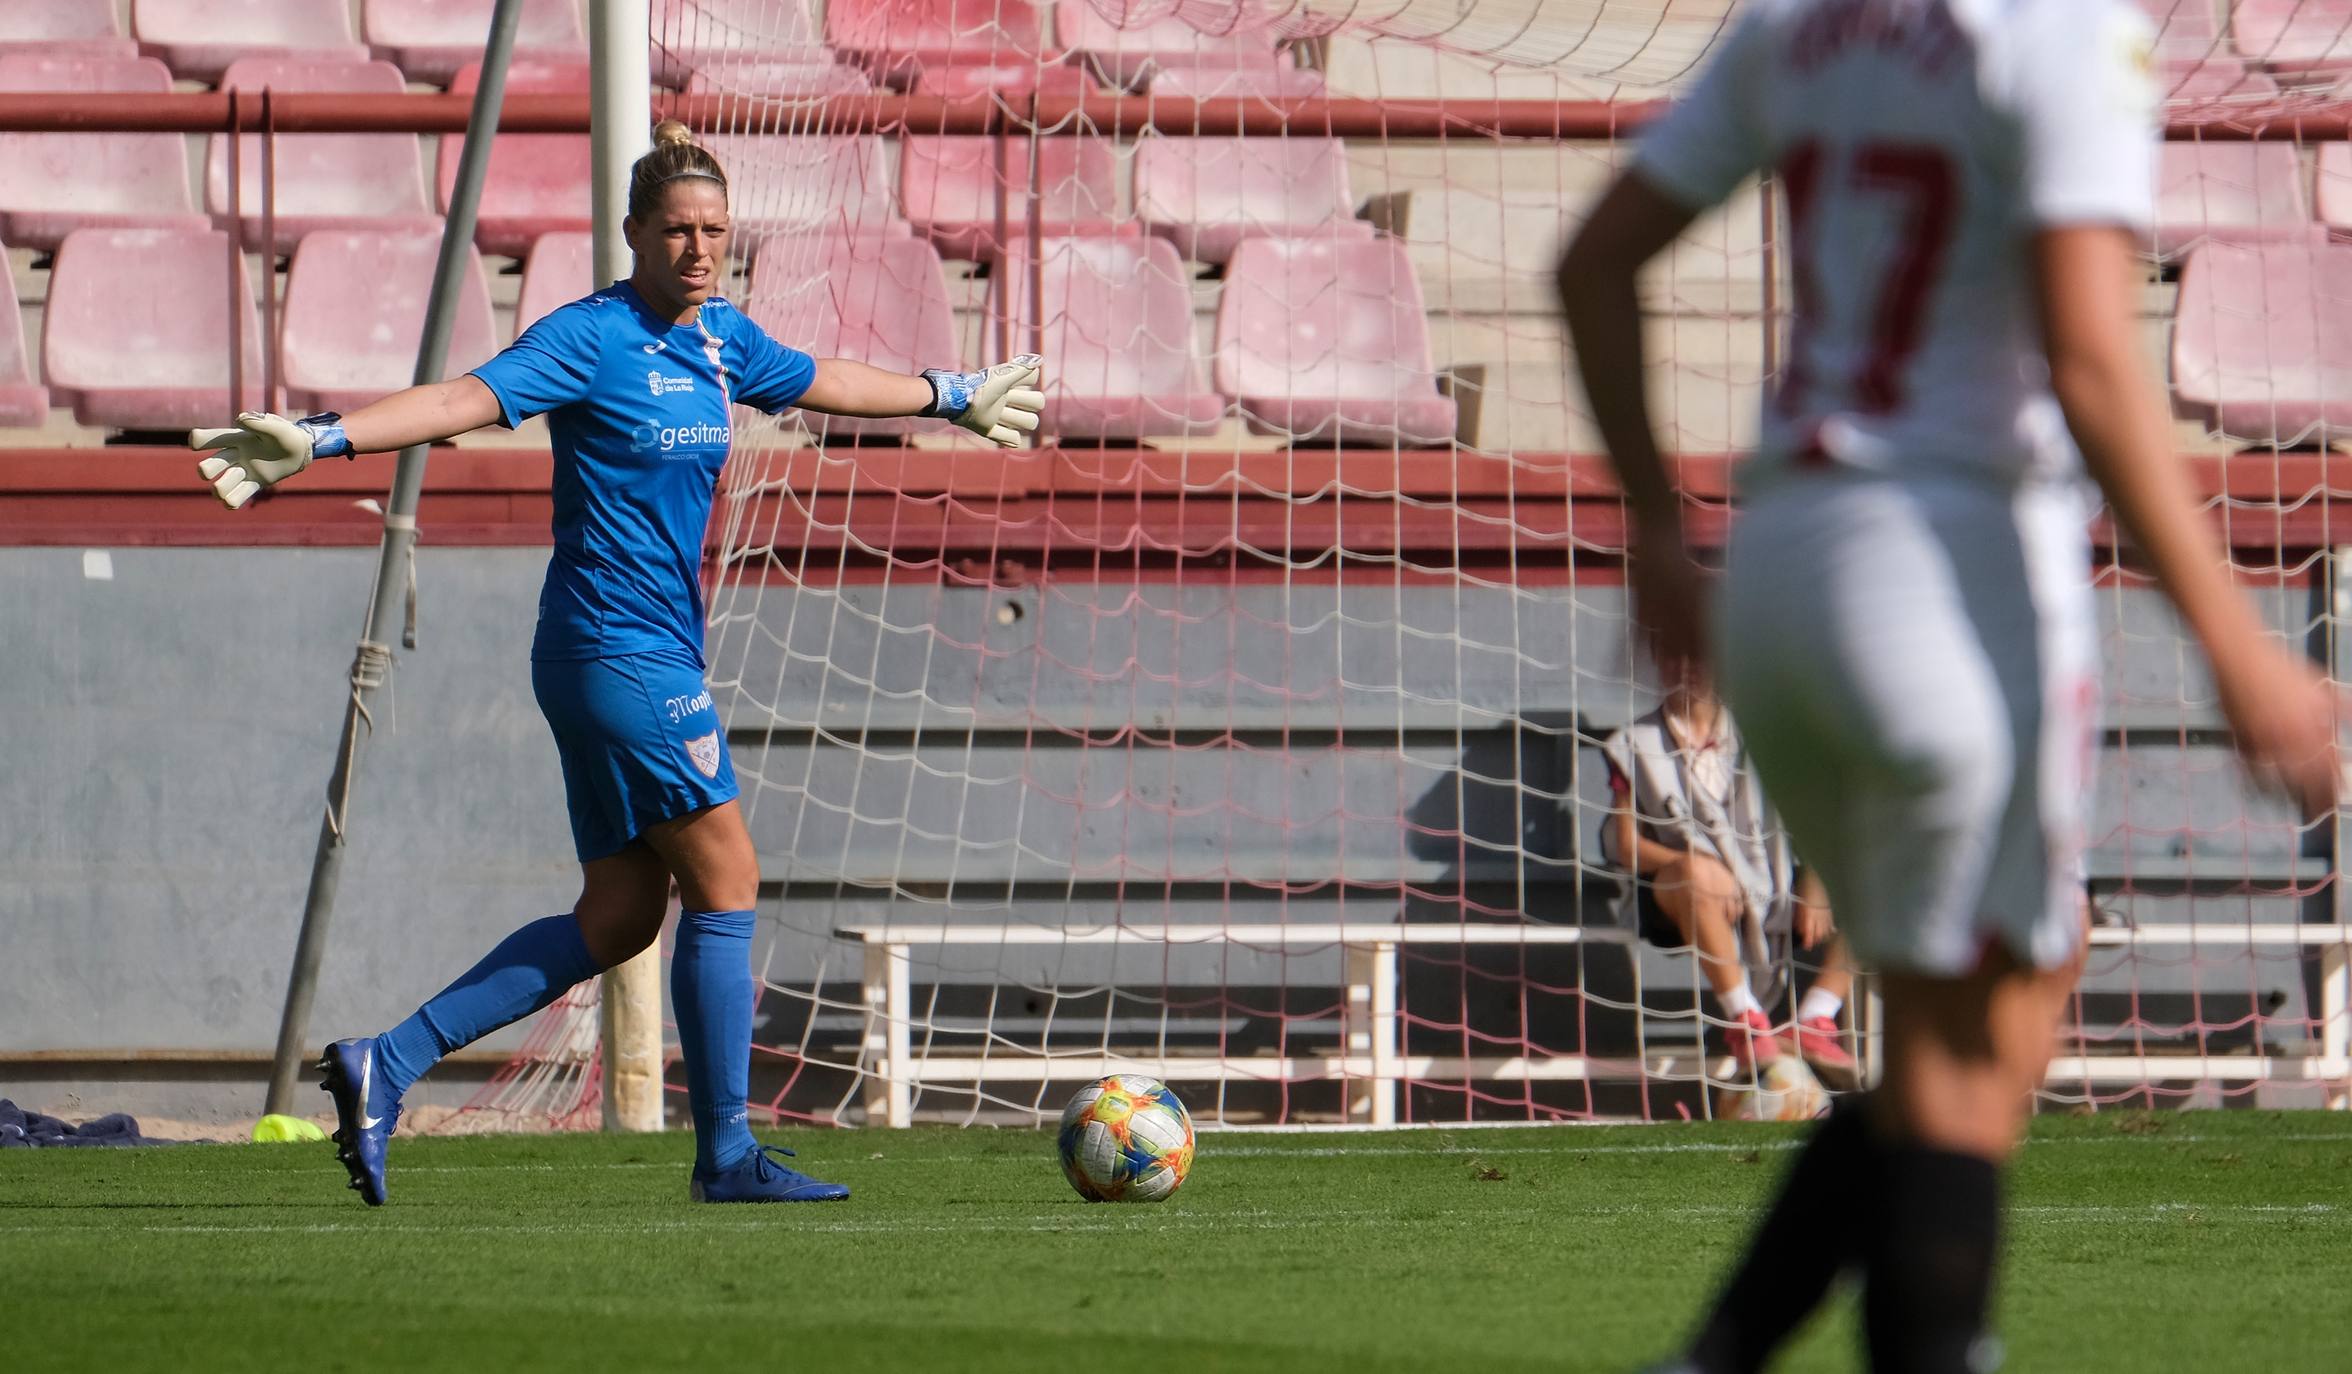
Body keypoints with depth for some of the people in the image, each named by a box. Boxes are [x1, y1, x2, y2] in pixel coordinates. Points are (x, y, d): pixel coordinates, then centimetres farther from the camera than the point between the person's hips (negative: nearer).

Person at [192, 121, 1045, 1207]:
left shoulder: (722, 337, 12)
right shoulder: (592, 339, -13)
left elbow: (820, 382, 30)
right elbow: (464, 399, -24)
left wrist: (952, 399, 44)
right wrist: (317, 440, -37)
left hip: (653, 655, 9)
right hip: (622, 654, -9)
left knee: (618, 920, 8)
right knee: (726, 883, -6)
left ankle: (385, 1067, 8)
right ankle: (726, 1153, 2)